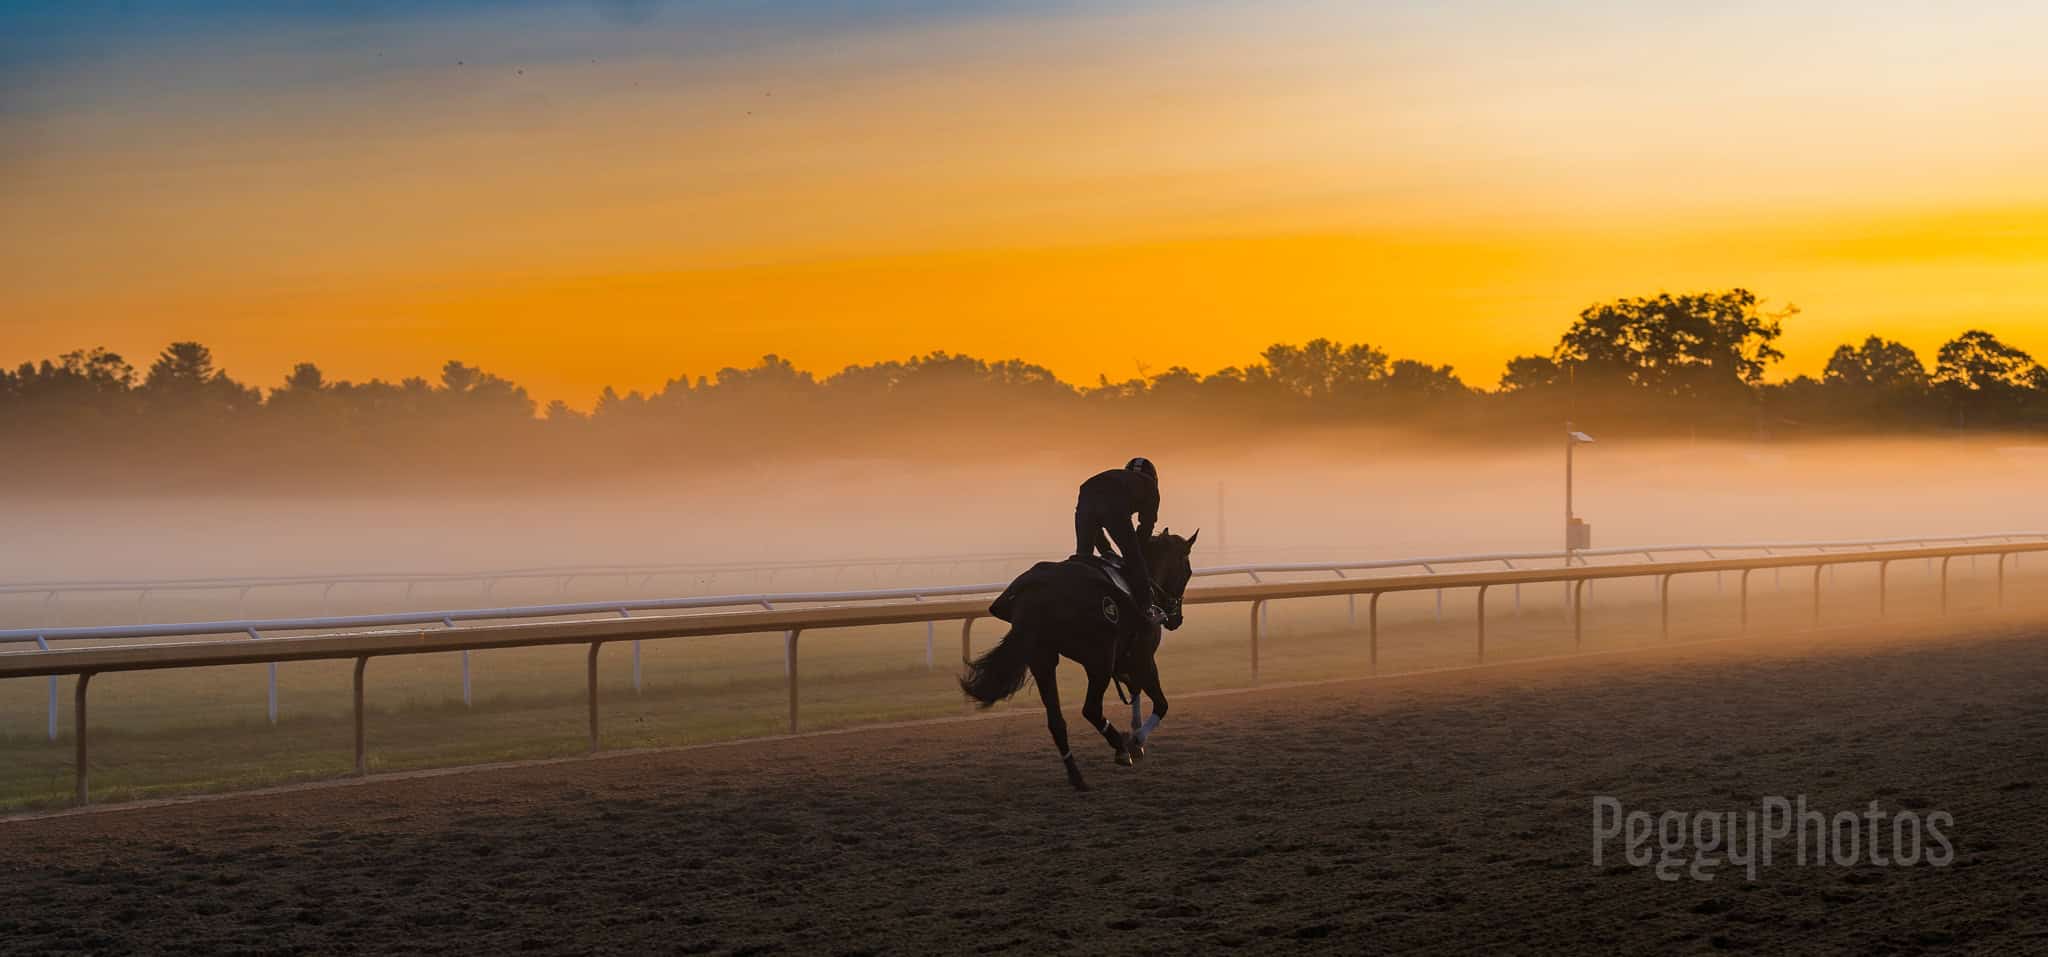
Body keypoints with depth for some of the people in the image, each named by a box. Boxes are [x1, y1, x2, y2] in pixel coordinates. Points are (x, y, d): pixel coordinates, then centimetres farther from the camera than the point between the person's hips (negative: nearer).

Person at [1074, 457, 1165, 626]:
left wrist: (1105, 550, 35)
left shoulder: (1114, 475, 43)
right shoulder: (1149, 485, 31)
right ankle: (1146, 609, 12)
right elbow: (1146, 526, 21)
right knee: (1133, 557, 8)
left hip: (1084, 500, 4)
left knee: (1083, 556, 16)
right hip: (1115, 507, -4)